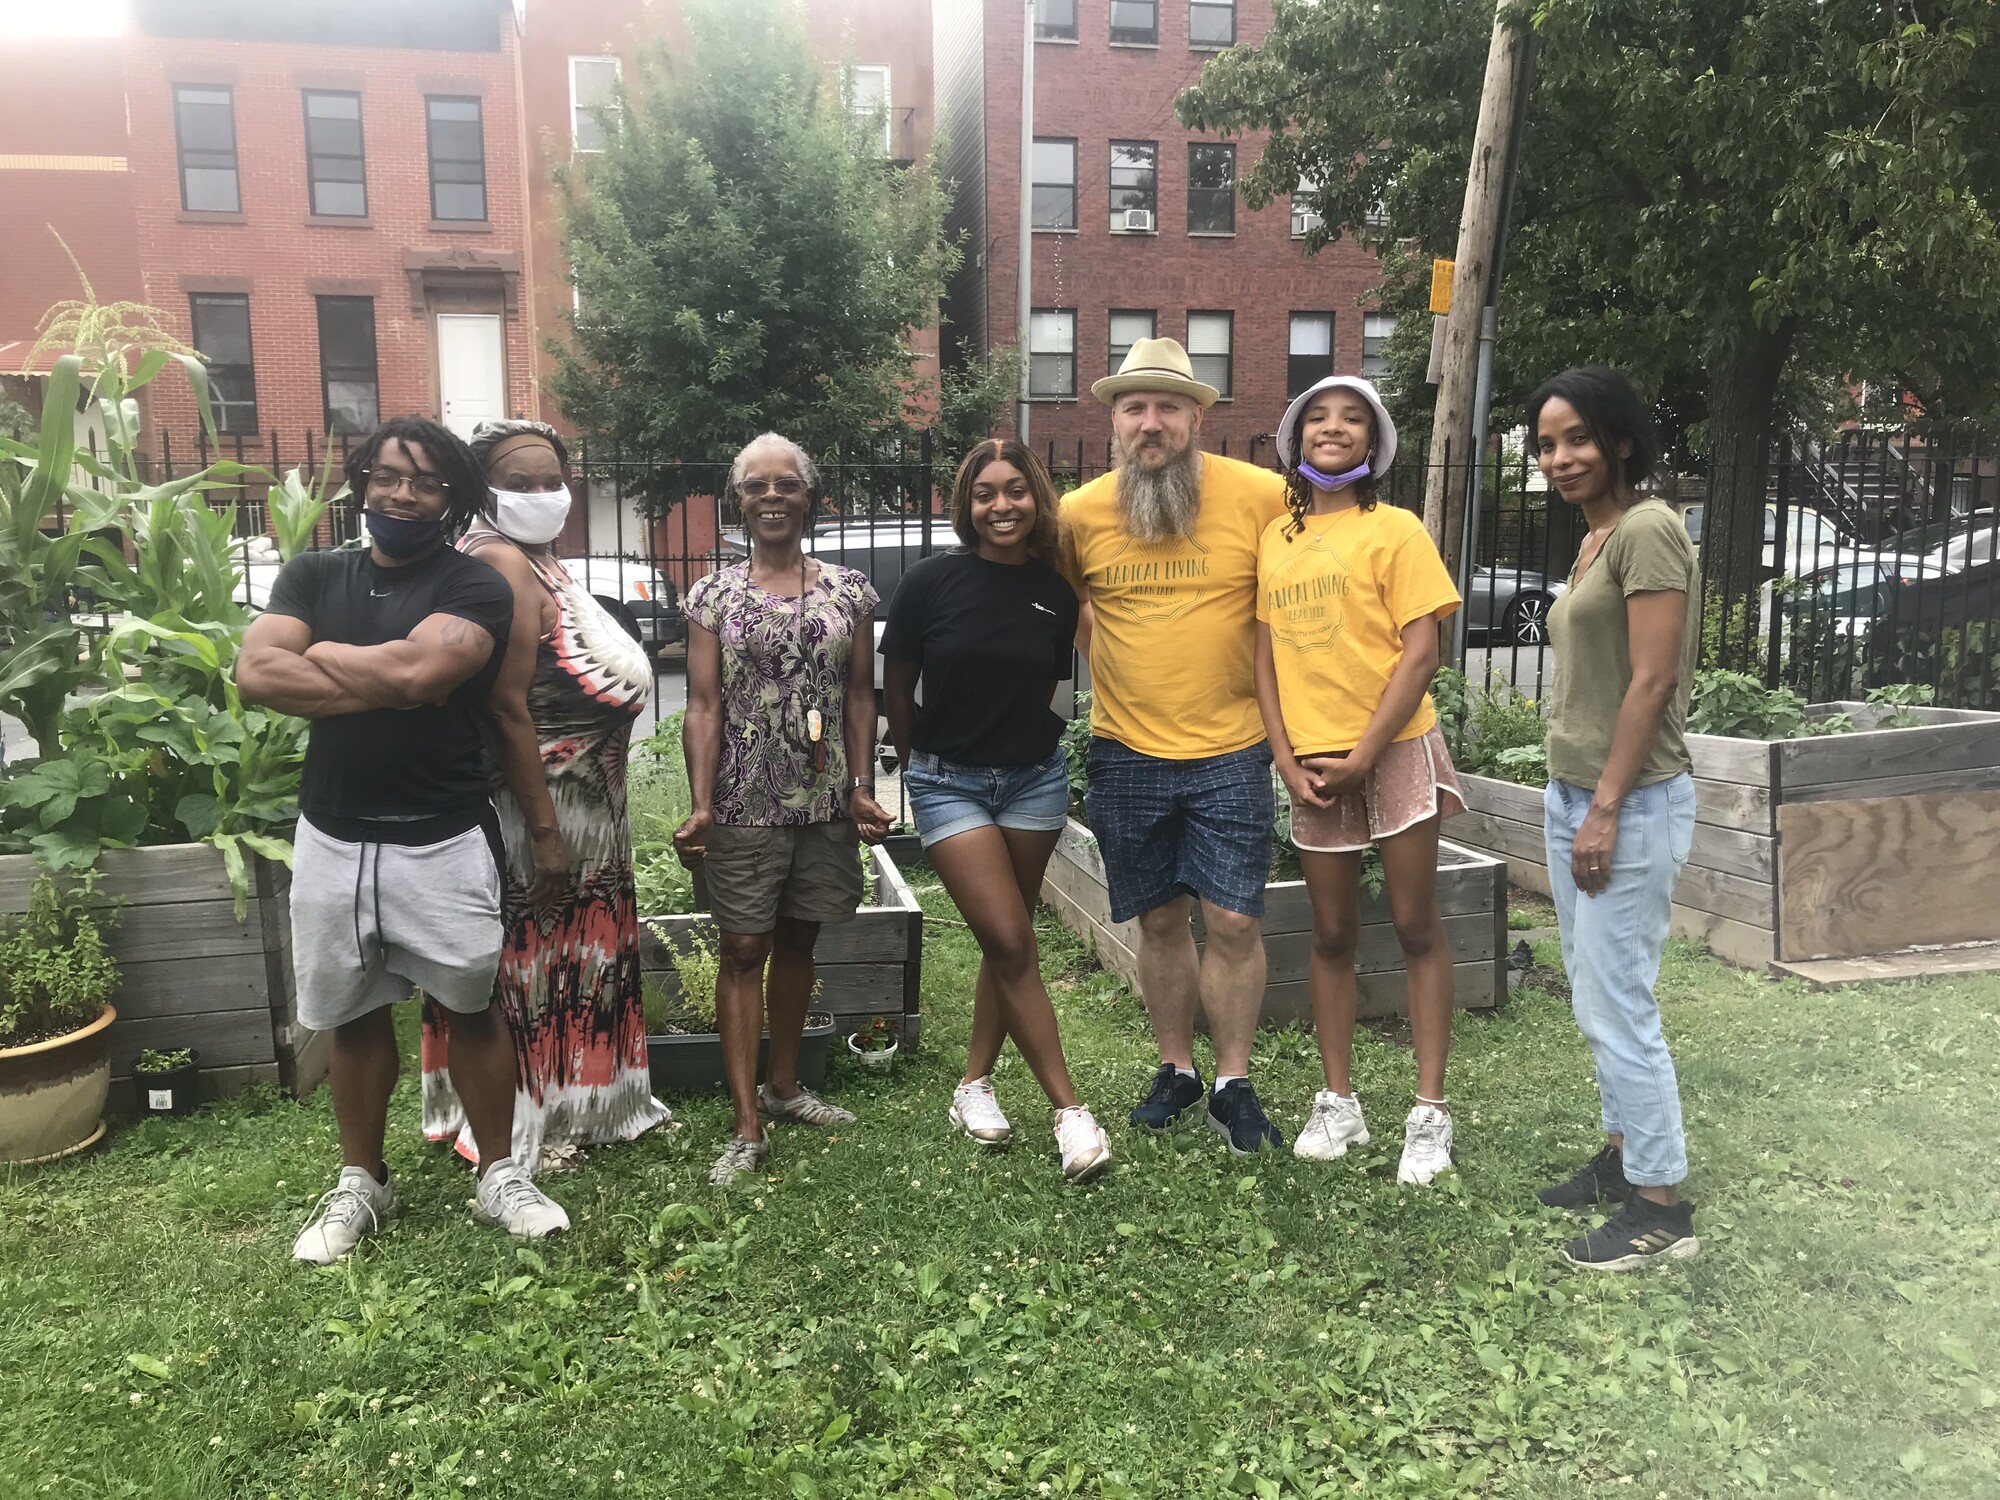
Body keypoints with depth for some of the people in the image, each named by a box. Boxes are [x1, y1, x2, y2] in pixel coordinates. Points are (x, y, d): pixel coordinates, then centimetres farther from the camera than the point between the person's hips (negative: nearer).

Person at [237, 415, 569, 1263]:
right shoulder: (313, 575, 8)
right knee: (354, 1016, 15)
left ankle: (500, 1177, 22)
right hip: (333, 838, 4)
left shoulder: (475, 588, -4)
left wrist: (320, 654, -5)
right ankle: (360, 1184, 31)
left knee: (469, 1006, 7)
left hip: (442, 840, -3)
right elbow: (255, 674, -8)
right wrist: (384, 685, -14)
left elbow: (417, 669, -22)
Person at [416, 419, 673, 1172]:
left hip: (584, 798, 10)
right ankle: (526, 1128, 17)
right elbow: (508, 710, -24)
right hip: (535, 803, -10)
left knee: (577, 959, 19)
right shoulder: (500, 565, -19)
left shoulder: (537, 561, 13)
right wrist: (545, 831, -25)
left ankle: (585, 1105, 34)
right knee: (533, 964, 2)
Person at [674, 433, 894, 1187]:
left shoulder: (848, 590, 5)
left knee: (798, 940, 14)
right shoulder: (714, 595, 0)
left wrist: (861, 787, -1)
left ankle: (783, 1086, 32)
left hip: (824, 801, 2)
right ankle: (748, 1127, 5)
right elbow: (704, 705, -4)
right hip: (744, 805, -2)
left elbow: (859, 696, 7)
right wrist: (701, 805, -12)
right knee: (742, 950, 0)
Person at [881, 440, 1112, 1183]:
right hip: (950, 784, -3)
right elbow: (897, 688, -1)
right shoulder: (933, 580, -11)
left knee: (1008, 940, 9)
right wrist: (918, 762, 8)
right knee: (1012, 944, -8)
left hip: (1034, 778, 3)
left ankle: (974, 1084, 27)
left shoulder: (1056, 590, -3)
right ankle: (1069, 1112, -1)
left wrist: (1018, 743, 13)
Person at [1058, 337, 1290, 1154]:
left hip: (1230, 750, -2)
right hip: (1126, 751, 2)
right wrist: (1113, 663, 7)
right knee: (1160, 920, 12)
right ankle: (1175, 1068, 29)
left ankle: (1233, 1084, 17)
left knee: (1233, 921, 1)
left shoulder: (1259, 496, -8)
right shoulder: (1080, 513, -1)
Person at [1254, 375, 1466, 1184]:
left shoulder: (1394, 529, -3)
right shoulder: (1276, 538, 10)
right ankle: (1338, 1103, 22)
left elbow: (1421, 651, -10)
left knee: (1416, 926, 2)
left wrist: (1363, 756, -14)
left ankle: (1430, 1112, 11)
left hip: (1394, 750, -4)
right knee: (1332, 934, 10)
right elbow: (1265, 655, 9)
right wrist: (1287, 758, -2)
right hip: (1311, 762, 4)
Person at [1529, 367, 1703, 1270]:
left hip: (1629, 803, -9)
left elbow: (1653, 681, -18)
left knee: (1616, 1003, -4)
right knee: (1596, 996, 16)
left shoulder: (1647, 530, -13)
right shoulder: (1594, 540, 15)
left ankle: (1662, 1208, 8)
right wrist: (1572, 800, 17)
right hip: (1571, 792, 10)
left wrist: (1605, 809, -19)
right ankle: (1624, 1154, 30)